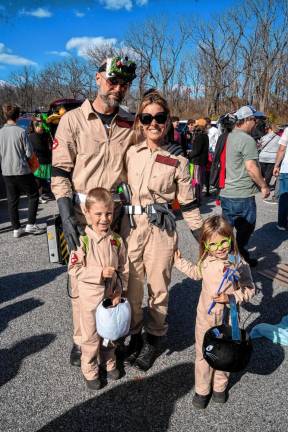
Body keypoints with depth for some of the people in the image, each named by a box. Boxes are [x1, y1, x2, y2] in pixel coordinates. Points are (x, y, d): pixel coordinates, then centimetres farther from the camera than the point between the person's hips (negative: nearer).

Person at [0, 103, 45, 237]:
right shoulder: (21, 131, -12)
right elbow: (29, 152, -10)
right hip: (21, 170, -5)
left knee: (12, 200, 10)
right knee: (33, 195, 10)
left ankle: (16, 229, 16)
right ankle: (30, 225, 6)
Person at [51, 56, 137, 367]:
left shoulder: (130, 124, 5)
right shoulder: (73, 120, -3)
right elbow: (60, 172, -5)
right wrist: (66, 214, -15)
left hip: (118, 210, 3)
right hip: (81, 212, -2)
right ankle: (81, 339, 24)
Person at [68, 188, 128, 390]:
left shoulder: (117, 240, -7)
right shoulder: (83, 240, -18)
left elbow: (123, 269, 0)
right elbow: (74, 269, -17)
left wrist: (118, 291, -8)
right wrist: (100, 272, -26)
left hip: (111, 295, 4)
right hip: (90, 296, -3)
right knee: (91, 336, 13)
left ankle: (109, 362, 46)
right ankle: (90, 370, 34)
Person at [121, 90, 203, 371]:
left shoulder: (177, 161, -1)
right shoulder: (130, 152, 4)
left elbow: (188, 204, 3)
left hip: (161, 229, -1)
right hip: (130, 226, 2)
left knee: (158, 287, 10)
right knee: (131, 286, 11)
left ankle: (154, 338, 33)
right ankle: (134, 335, 34)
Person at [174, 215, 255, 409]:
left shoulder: (239, 264, -22)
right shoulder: (206, 261, -10)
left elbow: (250, 290, -13)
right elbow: (197, 273, 13)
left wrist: (230, 297, -27)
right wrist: (179, 261, 11)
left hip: (228, 319, -2)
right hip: (205, 317, 2)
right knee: (203, 354, 16)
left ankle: (220, 386, 45)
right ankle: (202, 389, 37)